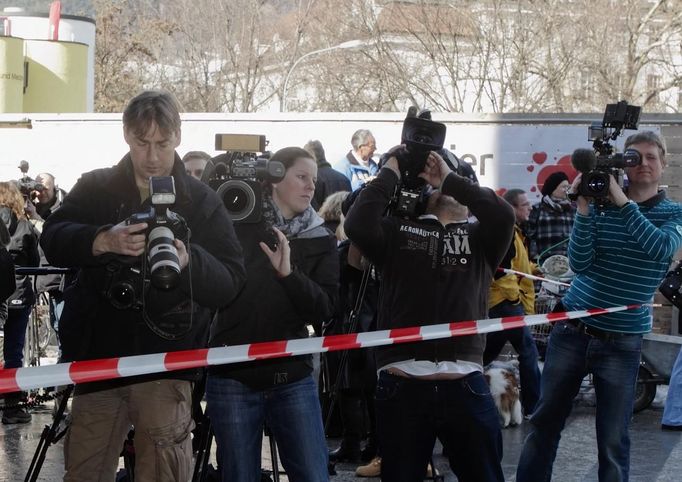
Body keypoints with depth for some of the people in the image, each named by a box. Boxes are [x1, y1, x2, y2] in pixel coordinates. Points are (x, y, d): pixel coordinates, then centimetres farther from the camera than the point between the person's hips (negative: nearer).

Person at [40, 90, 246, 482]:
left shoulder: (202, 202, 4)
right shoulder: (95, 188, 8)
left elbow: (231, 282, -4)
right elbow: (53, 240, -7)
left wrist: (189, 262, -26)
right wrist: (103, 241, -27)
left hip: (166, 363, -2)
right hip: (99, 358, 2)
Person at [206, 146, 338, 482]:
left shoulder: (321, 241, 6)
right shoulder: (238, 225, 0)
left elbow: (325, 308, -5)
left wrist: (289, 272, -21)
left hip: (293, 378, 2)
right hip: (233, 377, -2)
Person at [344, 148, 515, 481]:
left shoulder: (480, 237, 14)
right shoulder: (398, 231, 11)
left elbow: (503, 215, -7)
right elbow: (357, 225, -8)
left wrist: (450, 178, 1)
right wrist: (390, 173, 2)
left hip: (465, 386, 1)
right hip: (401, 385, 0)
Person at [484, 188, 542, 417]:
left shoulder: (513, 231, 17)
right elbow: (500, 269, -24)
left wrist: (536, 268, 12)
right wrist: (515, 295, -18)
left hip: (499, 303, 11)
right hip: (506, 302, -11)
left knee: (490, 350, 18)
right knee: (528, 350, -8)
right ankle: (533, 407, -5)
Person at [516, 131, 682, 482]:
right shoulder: (600, 206, 1)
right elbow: (579, 264, -10)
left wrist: (623, 201, -23)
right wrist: (583, 208, -19)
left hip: (621, 343, -1)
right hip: (571, 330, 2)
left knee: (613, 441, 2)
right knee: (545, 421, 9)